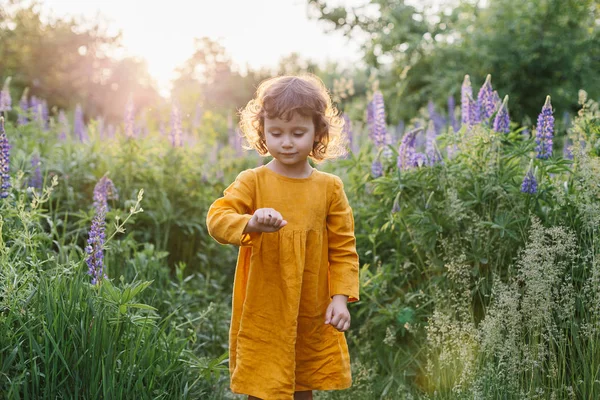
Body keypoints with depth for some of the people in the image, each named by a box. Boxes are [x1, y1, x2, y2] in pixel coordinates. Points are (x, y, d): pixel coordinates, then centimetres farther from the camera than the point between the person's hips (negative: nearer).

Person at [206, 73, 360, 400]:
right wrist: (250, 223, -37)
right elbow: (217, 219, -17)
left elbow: (343, 248, 2)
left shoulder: (330, 188, 0)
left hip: (313, 317, 2)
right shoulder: (252, 181, -4)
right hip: (262, 315, -2)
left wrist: (341, 297, -8)